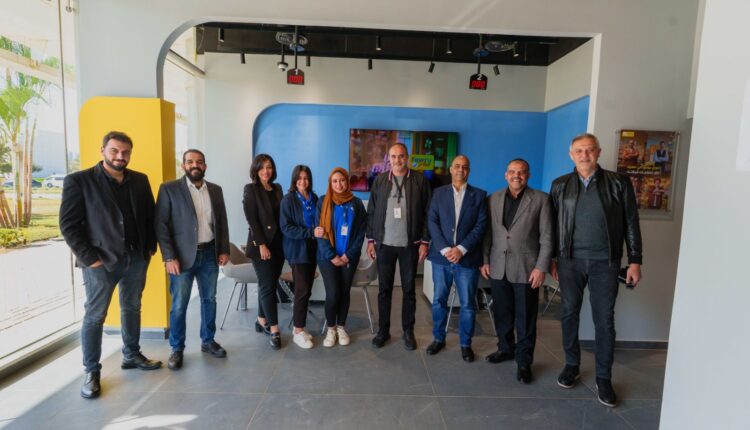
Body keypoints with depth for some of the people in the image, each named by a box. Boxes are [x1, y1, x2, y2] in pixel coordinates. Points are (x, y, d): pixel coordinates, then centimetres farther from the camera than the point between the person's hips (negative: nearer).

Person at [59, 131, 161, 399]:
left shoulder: (140, 180, 6)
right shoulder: (78, 181, -6)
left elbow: (150, 216, 11)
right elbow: (69, 225, -8)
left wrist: (150, 248, 4)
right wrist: (89, 258, -13)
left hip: (136, 258, 4)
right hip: (101, 262, -4)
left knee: (132, 309, 16)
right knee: (94, 316, 5)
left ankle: (132, 355, 33)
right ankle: (92, 372, 20)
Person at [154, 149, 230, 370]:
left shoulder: (215, 190, 8)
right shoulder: (169, 189, -5)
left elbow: (222, 222, 11)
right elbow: (160, 225, -8)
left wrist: (224, 250, 4)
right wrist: (169, 257, -13)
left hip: (210, 253, 4)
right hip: (183, 255, -4)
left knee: (209, 299, 13)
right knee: (179, 305, 4)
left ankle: (208, 341, 29)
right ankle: (177, 349, 21)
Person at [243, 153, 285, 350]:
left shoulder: (277, 188, 12)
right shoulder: (251, 189, -4)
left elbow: (281, 215, 12)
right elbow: (252, 219, -10)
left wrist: (284, 241, 4)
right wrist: (261, 244, -16)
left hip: (278, 243, 5)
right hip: (261, 244, -5)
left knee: (268, 285, 12)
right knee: (268, 286, -4)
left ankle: (262, 321, 26)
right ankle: (274, 330, 0)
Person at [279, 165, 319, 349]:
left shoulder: (314, 199, 8)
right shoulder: (288, 200, -5)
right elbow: (285, 227, -12)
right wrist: (310, 232, -19)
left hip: (312, 249, 5)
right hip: (297, 250, -5)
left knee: (306, 289, 8)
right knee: (302, 290, -6)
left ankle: (299, 326, 22)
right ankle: (298, 332, 6)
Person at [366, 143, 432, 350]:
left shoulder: (420, 180, -1)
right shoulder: (379, 181, 6)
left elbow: (427, 213, -1)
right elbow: (371, 212, 8)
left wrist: (425, 241, -5)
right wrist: (370, 240, 4)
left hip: (410, 245, -1)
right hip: (384, 244, 2)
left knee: (409, 290, 9)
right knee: (384, 289, 9)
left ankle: (408, 331, 23)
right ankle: (383, 330, 24)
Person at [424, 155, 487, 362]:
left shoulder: (479, 195, 5)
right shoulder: (439, 192, 8)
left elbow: (481, 226, -3)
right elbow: (432, 222, 0)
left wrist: (461, 249, -14)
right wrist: (445, 249, -12)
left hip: (467, 258, -1)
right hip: (441, 256, 1)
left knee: (468, 304, 6)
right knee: (439, 300, 10)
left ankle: (465, 344, 23)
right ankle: (438, 339, 27)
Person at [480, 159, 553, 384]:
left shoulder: (541, 199, -1)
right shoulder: (494, 199, 8)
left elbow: (546, 236, -4)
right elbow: (488, 232, 8)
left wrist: (541, 267, -10)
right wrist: (485, 260, 4)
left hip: (526, 268, -3)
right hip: (498, 267, 3)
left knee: (525, 317, 6)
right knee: (501, 313, 13)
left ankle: (524, 361, 19)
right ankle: (505, 348, 33)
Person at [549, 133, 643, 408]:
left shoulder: (618, 183, 0)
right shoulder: (560, 185, 3)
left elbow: (631, 224, 1)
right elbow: (553, 224, 6)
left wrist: (634, 261, -2)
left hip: (605, 262, -1)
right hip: (569, 261, 2)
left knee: (604, 320, 6)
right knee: (570, 314, 11)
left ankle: (604, 378, 20)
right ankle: (572, 366, 28)